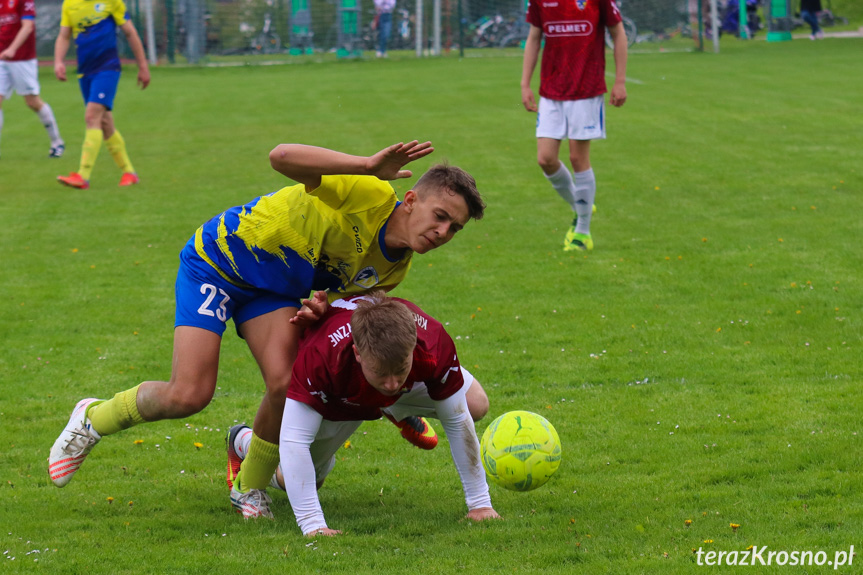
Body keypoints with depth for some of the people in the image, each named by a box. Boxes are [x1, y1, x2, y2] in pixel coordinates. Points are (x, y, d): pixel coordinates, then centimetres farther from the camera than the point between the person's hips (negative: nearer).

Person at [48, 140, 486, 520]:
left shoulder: (393, 266, -8)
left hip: (275, 288, 6)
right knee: (189, 395, -14)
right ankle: (93, 420, 16)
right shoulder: (368, 194, -31)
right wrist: (369, 166, -51)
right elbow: (281, 156, -43)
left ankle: (250, 488, 7)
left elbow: (344, 294, 10)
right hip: (216, 262, -6)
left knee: (285, 384, -19)